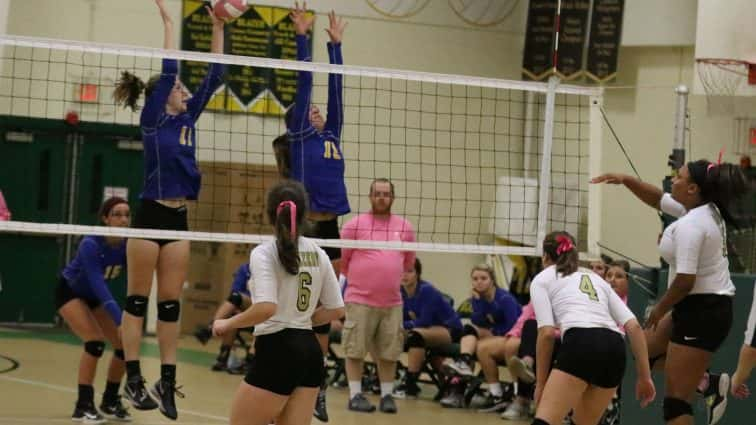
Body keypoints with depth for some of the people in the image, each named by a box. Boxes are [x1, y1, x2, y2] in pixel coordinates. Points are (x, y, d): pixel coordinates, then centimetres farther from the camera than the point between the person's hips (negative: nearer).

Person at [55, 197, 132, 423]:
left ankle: (110, 401, 14)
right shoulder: (91, 244, -33)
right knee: (95, 341, -25)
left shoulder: (128, 245, -16)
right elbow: (98, 284, -40)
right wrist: (121, 321, -48)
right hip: (70, 292, -6)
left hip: (95, 296, 6)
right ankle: (83, 406, -16)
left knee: (125, 344, -5)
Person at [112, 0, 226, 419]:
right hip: (150, 215, -6)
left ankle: (167, 380, 7)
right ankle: (133, 378, 0)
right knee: (138, 299, -1)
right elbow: (168, 71, -11)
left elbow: (214, 77, 14)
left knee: (170, 304, 6)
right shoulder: (152, 120, -3)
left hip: (178, 218, 6)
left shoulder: (186, 119, 14)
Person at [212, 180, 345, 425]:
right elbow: (336, 309, 11)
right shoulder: (317, 254, 9)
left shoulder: (264, 253, -10)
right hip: (310, 351, 7)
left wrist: (227, 324, -9)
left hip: (277, 352, -7)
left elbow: (266, 307, -23)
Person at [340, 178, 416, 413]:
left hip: (392, 303, 3)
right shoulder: (355, 225, -2)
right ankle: (355, 395, 5)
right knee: (355, 350, -2)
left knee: (389, 352, 5)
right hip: (359, 300, -3)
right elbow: (341, 260, 5)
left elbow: (409, 262, 20)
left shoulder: (405, 227, 8)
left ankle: (387, 395, 13)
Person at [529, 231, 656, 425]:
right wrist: (644, 376, 17)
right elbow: (634, 326, 19)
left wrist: (540, 383, 7)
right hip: (615, 350, 6)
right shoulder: (596, 278, 32)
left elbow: (547, 332, 2)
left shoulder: (542, 279, 18)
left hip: (581, 345, -6)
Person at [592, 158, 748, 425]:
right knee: (646, 348, 25)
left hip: (702, 312, -10)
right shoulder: (708, 210, 9)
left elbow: (685, 281, -25)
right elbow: (658, 200, 24)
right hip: (711, 306, 10)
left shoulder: (689, 226, -20)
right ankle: (709, 382, 19)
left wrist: (659, 310, -9)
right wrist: (626, 180, 12)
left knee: (676, 401, -7)